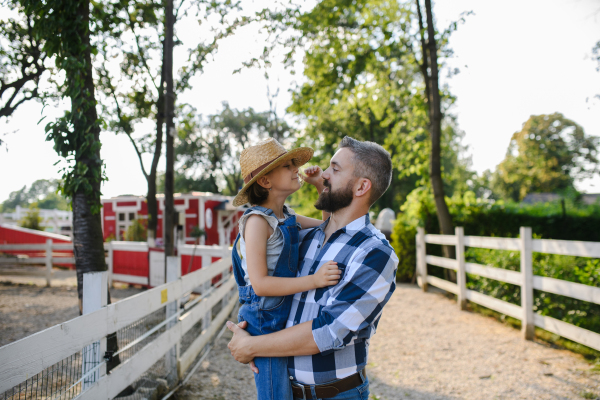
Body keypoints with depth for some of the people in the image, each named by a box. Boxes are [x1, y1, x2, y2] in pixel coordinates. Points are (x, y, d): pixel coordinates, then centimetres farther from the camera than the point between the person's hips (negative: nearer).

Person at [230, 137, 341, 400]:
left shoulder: (287, 218, 6)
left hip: (286, 321, 8)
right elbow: (260, 283, -23)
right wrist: (314, 280, -28)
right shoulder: (258, 221, -19)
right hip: (266, 323, -8)